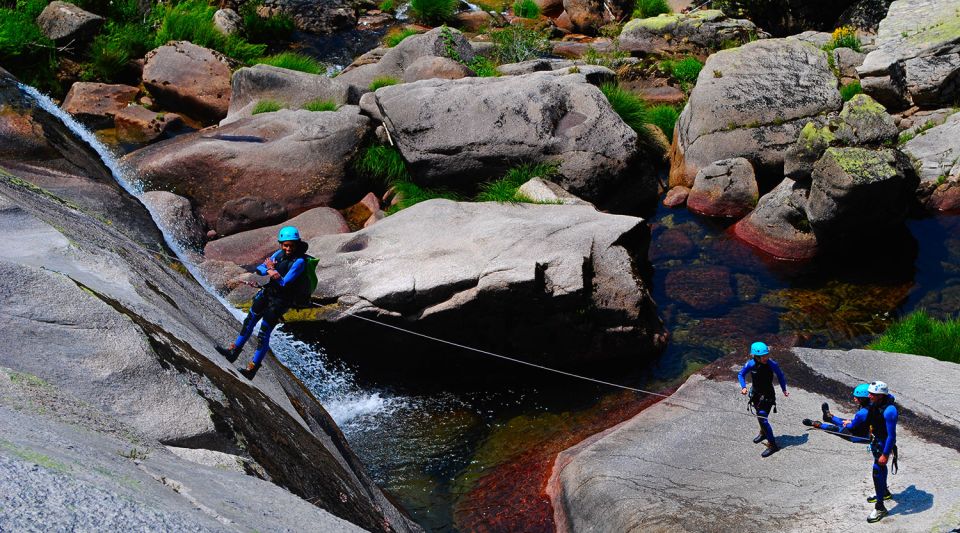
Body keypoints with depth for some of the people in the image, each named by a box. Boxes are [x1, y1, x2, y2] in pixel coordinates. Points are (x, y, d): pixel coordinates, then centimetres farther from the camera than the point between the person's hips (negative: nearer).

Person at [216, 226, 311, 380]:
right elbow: (260, 268, -2)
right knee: (249, 321, 16)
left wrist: (273, 272, -22)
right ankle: (234, 351, 33)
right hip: (269, 292, 7)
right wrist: (269, 271, -22)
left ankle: (253, 368, 3)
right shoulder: (279, 254, -1)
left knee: (264, 333, -6)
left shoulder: (299, 261, -22)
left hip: (282, 300, -7)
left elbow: (285, 283, -24)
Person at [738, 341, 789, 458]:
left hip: (768, 395, -4)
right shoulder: (751, 364, -20)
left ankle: (772, 445, -3)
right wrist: (743, 387, -17)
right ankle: (763, 434, 54)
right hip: (755, 394, 4)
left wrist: (784, 389, -3)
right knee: (760, 416, 26)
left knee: (763, 419, -13)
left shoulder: (772, 364, -25)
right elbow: (741, 375, -3)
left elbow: (780, 375, -5)